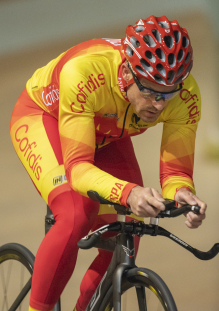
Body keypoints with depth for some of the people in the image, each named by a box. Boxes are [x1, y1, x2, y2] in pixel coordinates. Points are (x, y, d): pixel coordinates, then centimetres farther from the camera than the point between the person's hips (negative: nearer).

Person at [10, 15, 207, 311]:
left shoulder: (186, 97, -31)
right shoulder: (83, 73, -44)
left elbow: (175, 173, -26)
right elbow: (78, 167, -46)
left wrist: (182, 195, -51)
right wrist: (129, 193, -64)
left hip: (106, 135, 5)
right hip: (43, 116, -5)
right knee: (76, 218, -29)